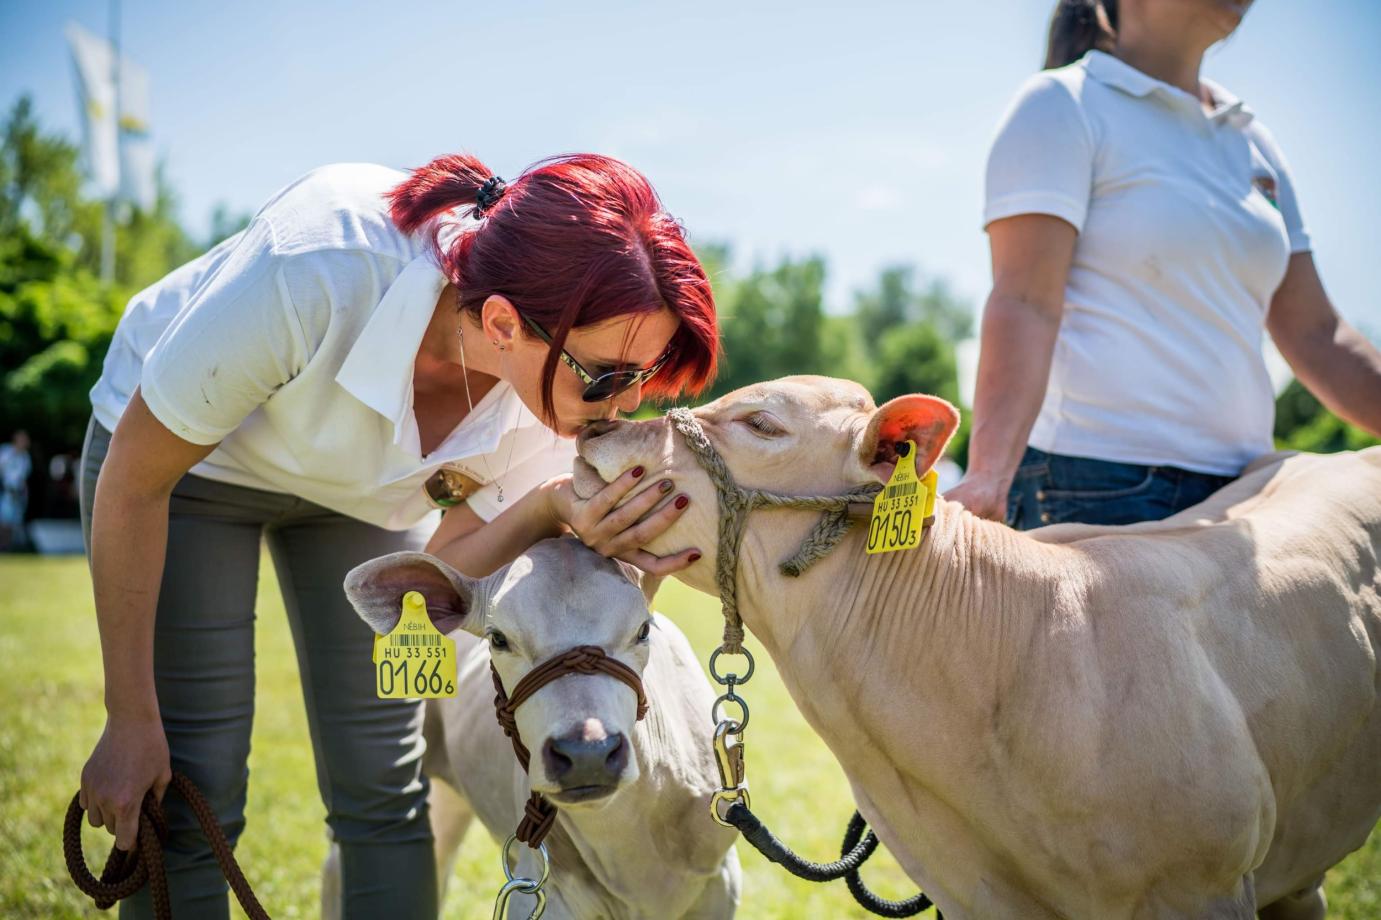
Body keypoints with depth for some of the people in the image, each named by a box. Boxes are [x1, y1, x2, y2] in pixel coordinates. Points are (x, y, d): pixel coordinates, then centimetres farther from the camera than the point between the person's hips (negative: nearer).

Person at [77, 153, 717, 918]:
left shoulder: (567, 369, -28)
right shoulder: (317, 273, -42)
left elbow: (450, 562, -15)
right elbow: (134, 481, -26)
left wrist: (551, 512, -37)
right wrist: (131, 720, -20)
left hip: (366, 480, 4)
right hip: (184, 455, -3)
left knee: (383, 794, 1)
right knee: (188, 800, -8)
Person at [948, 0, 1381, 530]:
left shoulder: (1250, 141, 20)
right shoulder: (1059, 106, -1)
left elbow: (1314, 335, 19)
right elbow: (1025, 304, -15)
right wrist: (988, 475, -28)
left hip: (1236, 492, 7)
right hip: (1098, 493, -7)